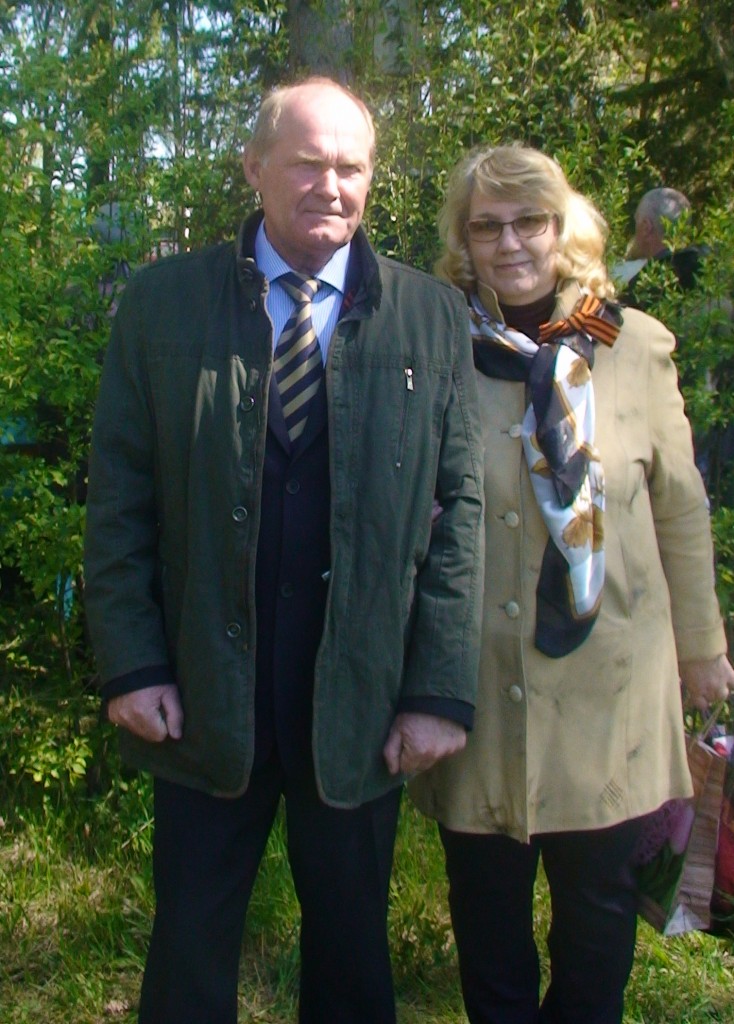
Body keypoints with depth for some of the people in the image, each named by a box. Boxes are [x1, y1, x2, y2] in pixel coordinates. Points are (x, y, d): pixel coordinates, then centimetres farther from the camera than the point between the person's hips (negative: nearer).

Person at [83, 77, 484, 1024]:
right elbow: (118, 496, 1)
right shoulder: (162, 301, 1)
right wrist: (130, 664, -6)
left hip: (363, 706, 1)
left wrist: (440, 691, -6)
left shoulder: (433, 318, 1)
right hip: (201, 700, 0)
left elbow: (458, 508, -1)